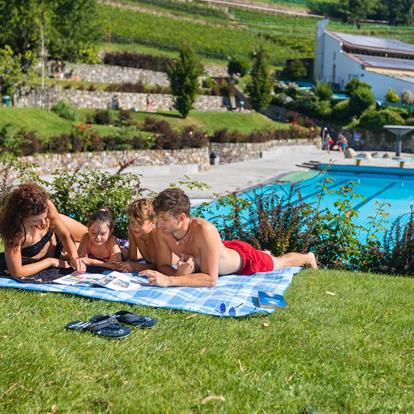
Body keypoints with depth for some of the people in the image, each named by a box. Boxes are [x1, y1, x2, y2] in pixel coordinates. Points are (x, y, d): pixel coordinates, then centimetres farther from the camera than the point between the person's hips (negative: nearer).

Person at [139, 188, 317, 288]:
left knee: (279, 263, 24)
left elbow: (210, 279, -47)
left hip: (243, 258, -5)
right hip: (225, 249, 5)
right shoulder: (164, 231, -30)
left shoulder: (204, 230, -47)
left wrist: (169, 281, -56)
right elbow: (162, 265, -19)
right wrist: (178, 273, -42)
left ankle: (308, 257, 55)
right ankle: (264, 253, 65)